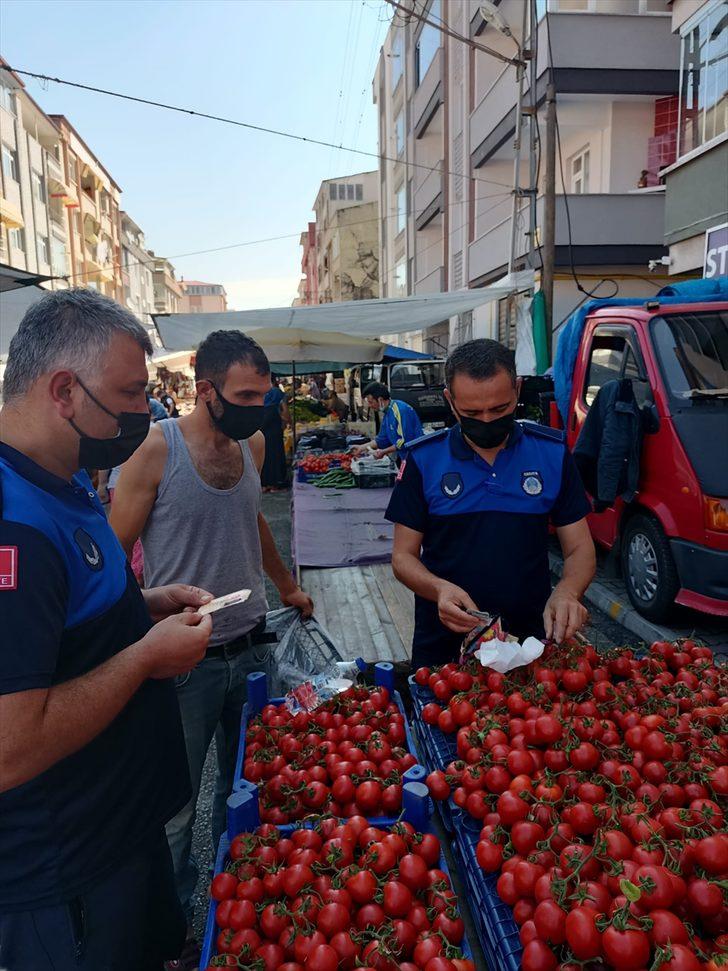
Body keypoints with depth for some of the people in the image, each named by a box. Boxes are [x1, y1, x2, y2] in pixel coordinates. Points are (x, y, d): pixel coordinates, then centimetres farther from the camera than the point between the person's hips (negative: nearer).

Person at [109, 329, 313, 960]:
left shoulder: (253, 442, 5)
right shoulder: (157, 450, -13)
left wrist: (285, 584, 28)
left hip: (251, 645, 6)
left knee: (245, 780, 19)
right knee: (177, 804, 7)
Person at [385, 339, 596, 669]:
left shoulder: (553, 452, -4)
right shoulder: (423, 458, -7)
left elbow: (580, 549, 0)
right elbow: (403, 556, -3)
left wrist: (566, 592, -21)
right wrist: (439, 589, -24)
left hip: (531, 638, 1)